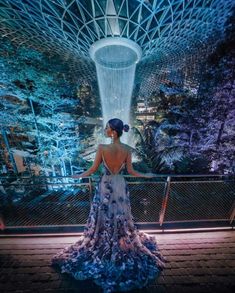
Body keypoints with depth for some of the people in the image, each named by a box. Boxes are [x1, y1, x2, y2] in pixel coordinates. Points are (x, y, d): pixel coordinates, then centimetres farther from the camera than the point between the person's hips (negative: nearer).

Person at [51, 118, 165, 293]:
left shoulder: (102, 148, -20)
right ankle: (123, 247, 45)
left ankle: (102, 247, 42)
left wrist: (79, 176, 8)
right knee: (121, 217, 23)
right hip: (120, 187, 3)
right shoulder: (127, 149, -12)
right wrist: (146, 175, 13)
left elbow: (93, 169, -11)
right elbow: (131, 171, -6)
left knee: (104, 217, 20)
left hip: (105, 187, -2)